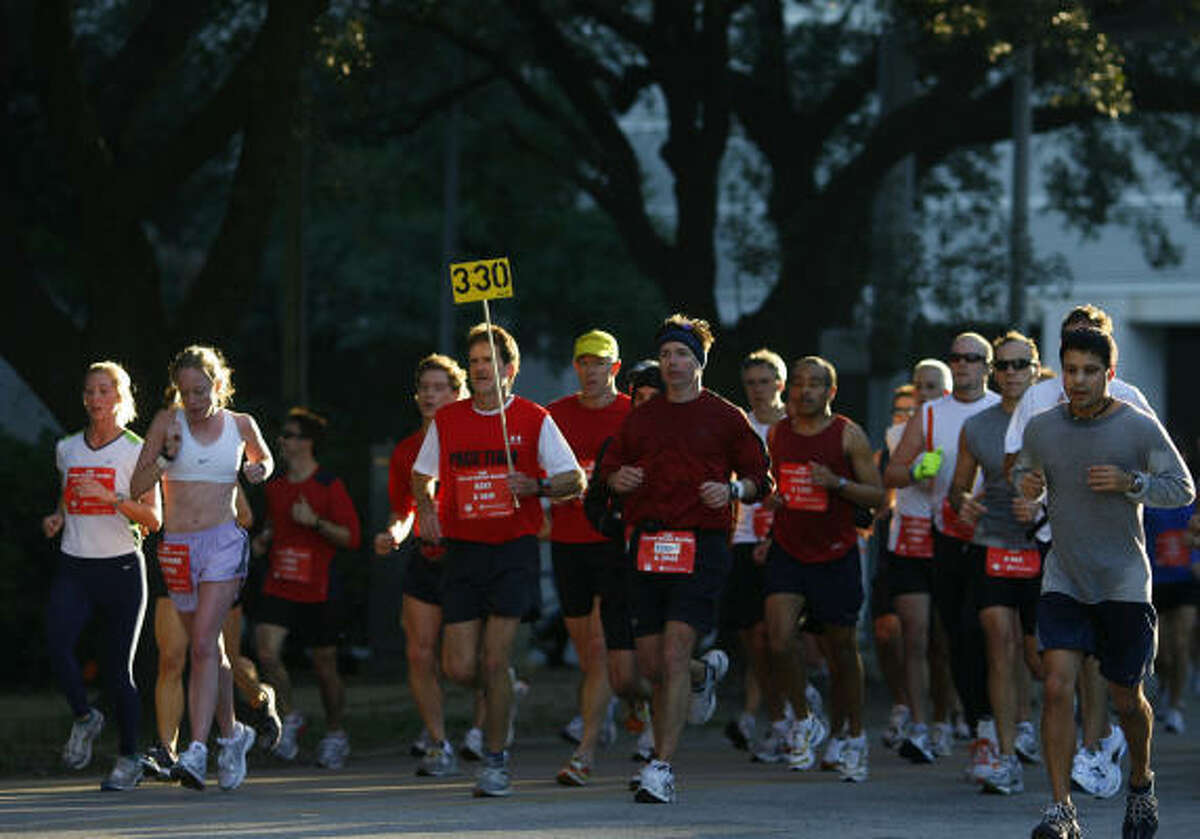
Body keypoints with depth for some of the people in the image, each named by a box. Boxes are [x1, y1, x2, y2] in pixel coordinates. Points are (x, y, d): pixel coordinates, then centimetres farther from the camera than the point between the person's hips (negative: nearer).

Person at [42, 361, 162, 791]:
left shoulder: (136, 451, -1)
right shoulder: (67, 449, 11)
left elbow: (154, 518, -4)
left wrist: (112, 497, -18)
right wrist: (57, 518, 5)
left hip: (121, 566, -3)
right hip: (74, 566, 3)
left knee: (118, 668, -2)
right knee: (56, 642, -23)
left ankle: (129, 757, 13)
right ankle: (84, 718, 1)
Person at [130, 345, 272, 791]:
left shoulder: (240, 425, 4)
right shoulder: (167, 422, 1)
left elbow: (264, 458, 26)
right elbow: (137, 486, -2)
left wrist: (259, 469, 3)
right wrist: (166, 456, -18)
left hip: (223, 541, -2)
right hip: (178, 547, 2)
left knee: (204, 643, -18)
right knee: (208, 648, 13)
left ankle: (198, 749, -25)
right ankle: (231, 733, 34)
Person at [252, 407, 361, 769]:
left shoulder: (329, 485, -7)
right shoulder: (275, 486, 10)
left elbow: (352, 537, -8)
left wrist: (315, 522, -20)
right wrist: (263, 539, 8)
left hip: (319, 590, -4)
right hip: (278, 587, 4)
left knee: (324, 665, 4)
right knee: (266, 650, -16)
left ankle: (335, 734, 24)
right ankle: (290, 718, 3)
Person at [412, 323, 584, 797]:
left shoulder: (533, 420, -2)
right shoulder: (447, 420, 7)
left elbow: (575, 481, 1)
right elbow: (422, 475, 21)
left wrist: (535, 486, -18)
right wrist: (426, 509, 1)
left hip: (514, 548, -3)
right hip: (462, 547, 3)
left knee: (496, 659, -9)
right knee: (459, 668, -3)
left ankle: (496, 760, 4)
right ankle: (499, 688, 32)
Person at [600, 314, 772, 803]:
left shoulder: (725, 417, 5)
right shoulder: (640, 418, 16)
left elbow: (759, 479, 7)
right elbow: (610, 470, 21)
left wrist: (731, 490, -13)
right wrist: (617, 480, -1)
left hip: (700, 546, -5)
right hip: (647, 543, 5)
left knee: (674, 654, -16)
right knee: (650, 665, 5)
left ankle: (662, 768, -17)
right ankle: (705, 673, 41)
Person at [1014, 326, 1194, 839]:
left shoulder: (1139, 428, -6)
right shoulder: (1041, 428, 4)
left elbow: (1183, 488, -1)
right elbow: (1025, 471, 22)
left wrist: (1130, 483, -18)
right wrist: (1026, 485, -2)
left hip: (1124, 584, -2)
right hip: (1063, 581, 2)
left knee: (1126, 699, 8)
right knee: (1058, 685, -15)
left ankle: (1141, 784, 36)